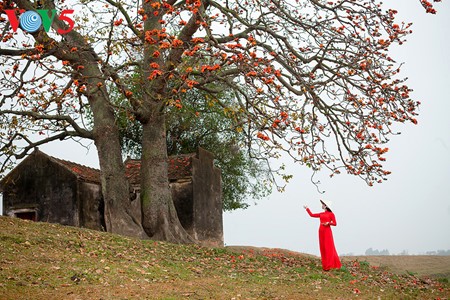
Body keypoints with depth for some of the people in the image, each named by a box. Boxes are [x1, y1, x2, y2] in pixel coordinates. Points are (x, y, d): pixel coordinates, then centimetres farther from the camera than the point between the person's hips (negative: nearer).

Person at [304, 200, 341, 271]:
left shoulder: (331, 214, -1)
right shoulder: (321, 214, 15)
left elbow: (335, 224, -2)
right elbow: (312, 215, 21)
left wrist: (328, 223, -18)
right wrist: (307, 208, 27)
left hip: (327, 231, -6)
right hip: (321, 231, 6)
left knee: (328, 248, -5)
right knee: (323, 248, 4)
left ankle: (329, 265, -5)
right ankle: (325, 265, 8)